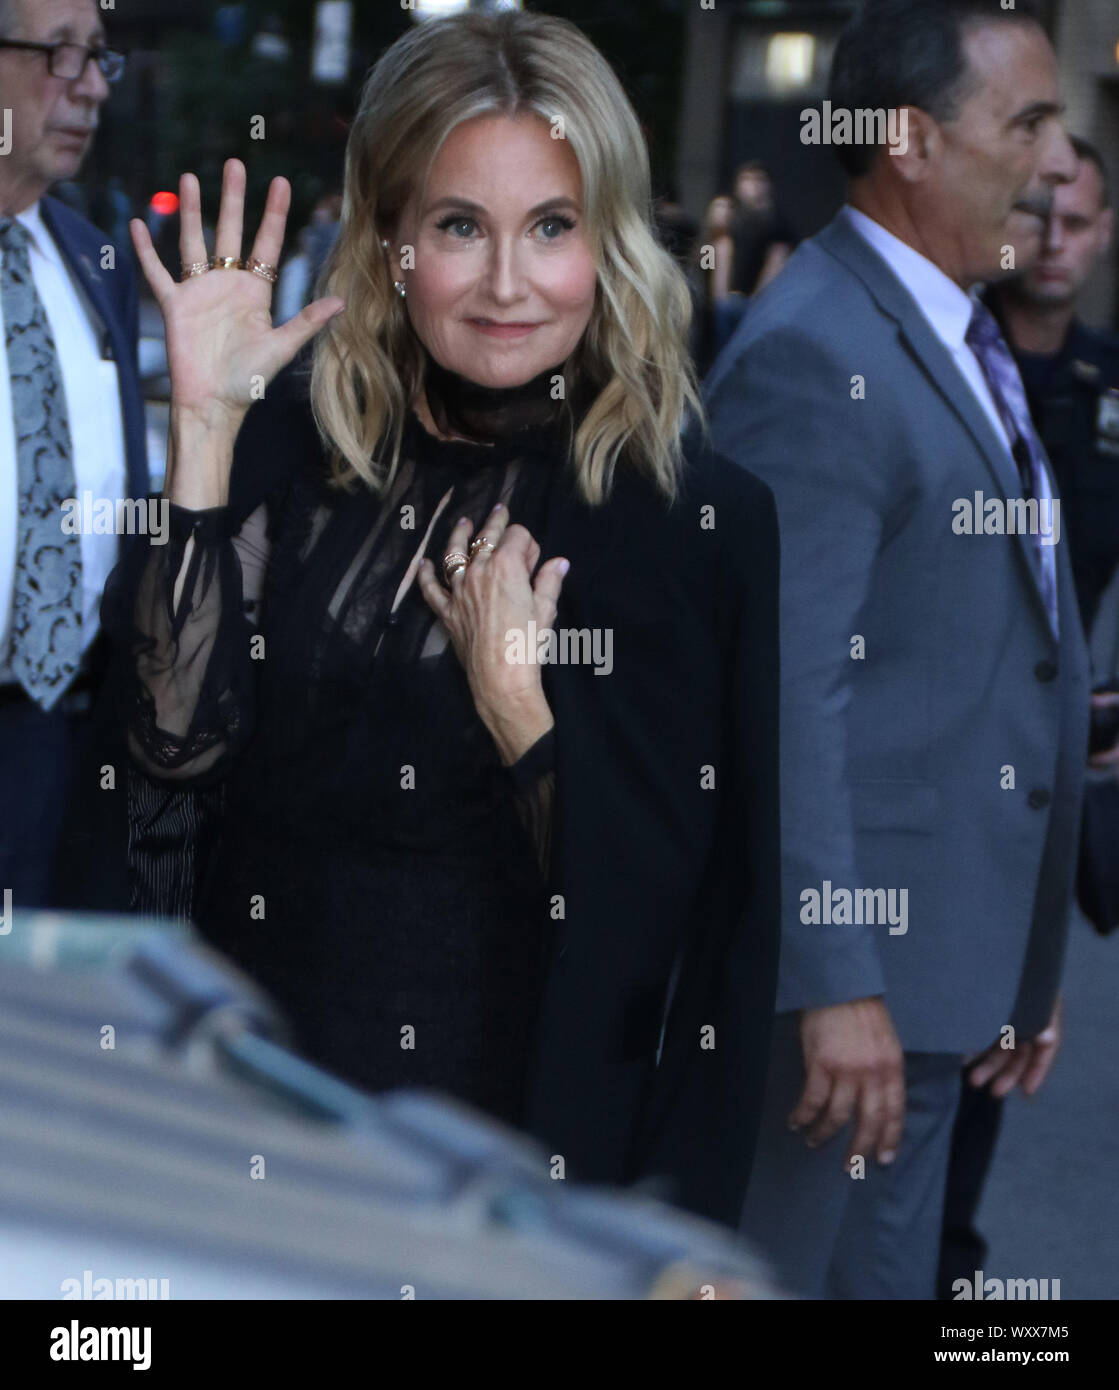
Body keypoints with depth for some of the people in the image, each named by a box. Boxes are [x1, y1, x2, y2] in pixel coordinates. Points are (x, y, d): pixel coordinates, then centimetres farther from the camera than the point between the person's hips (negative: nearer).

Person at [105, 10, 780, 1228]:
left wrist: (516, 701, -20)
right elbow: (178, 737, -15)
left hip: (535, 1123, -2)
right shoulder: (287, 460, -1)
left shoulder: (704, 520, -9)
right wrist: (205, 426, -16)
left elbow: (651, 905, -9)